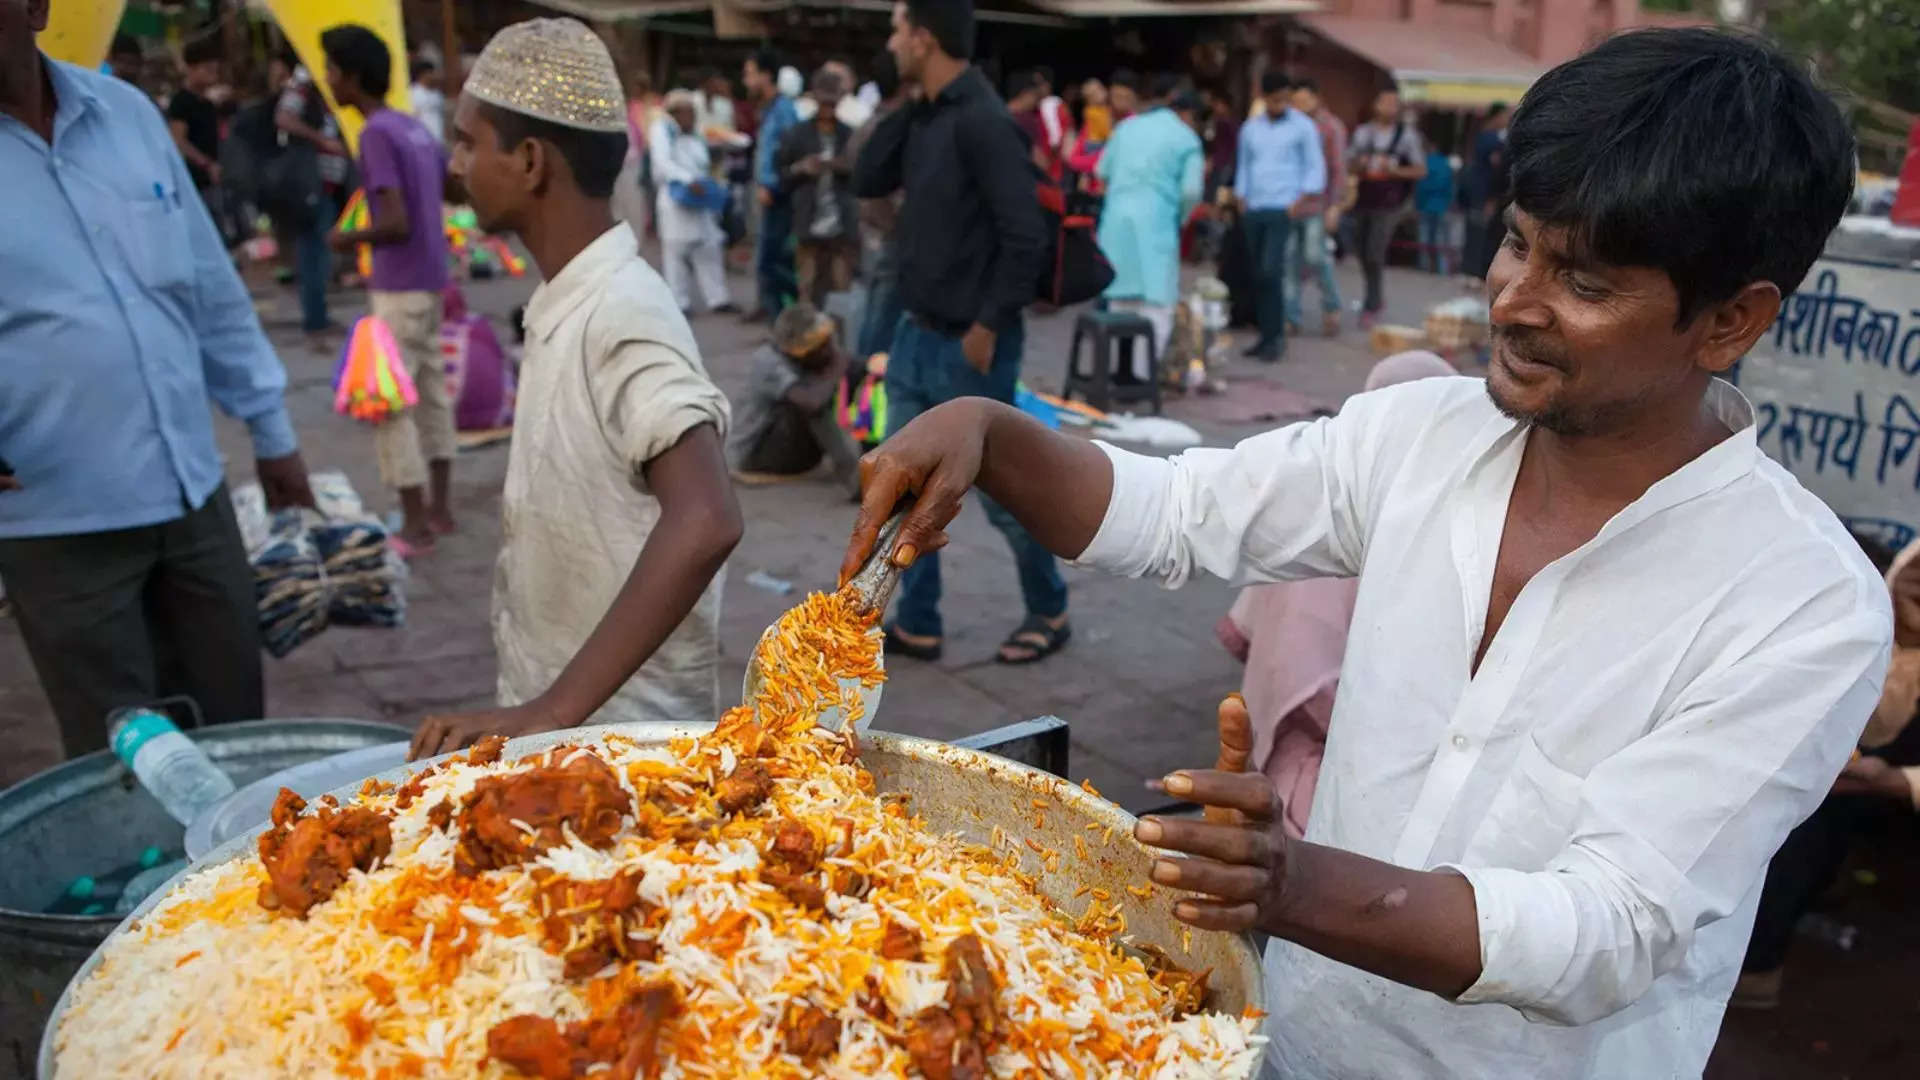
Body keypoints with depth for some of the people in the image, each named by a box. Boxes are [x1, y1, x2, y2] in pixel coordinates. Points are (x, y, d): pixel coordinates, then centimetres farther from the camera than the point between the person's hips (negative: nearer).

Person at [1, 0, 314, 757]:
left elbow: (214, 291, 12)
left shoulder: (126, 112, 5)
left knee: (235, 732, 16)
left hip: (194, 494, 4)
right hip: (61, 523, -4)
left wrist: (270, 429, 14)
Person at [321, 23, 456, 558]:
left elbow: (395, 225, -23)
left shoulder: (376, 135, -17)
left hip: (398, 288, -9)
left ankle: (415, 526, 3)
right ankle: (439, 507, 23)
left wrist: (348, 239, -7)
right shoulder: (415, 128, 10)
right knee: (431, 392, 15)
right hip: (431, 281, 9)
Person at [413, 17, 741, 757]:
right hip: (558, 713, 8)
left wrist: (555, 710, -35)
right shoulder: (565, 306, 5)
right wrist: (540, 708, 18)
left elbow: (705, 523, -36)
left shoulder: (623, 314, -22)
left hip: (620, 734, -8)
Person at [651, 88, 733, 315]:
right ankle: (679, 302, 1)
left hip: (700, 201, 6)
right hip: (676, 200, -6)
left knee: (709, 249, 2)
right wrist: (689, 180, -26)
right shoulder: (663, 131, -2)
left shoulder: (697, 137, 16)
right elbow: (663, 163, -16)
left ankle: (717, 298, 6)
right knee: (676, 249, -3)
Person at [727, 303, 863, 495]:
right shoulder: (770, 364, -25)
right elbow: (811, 402, -39)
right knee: (806, 406, -27)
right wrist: (836, 370, -25)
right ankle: (850, 471, -24)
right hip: (750, 453, -8)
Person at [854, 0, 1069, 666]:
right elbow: (866, 183, 10)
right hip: (917, 335, 8)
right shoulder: (923, 117, 8)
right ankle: (917, 625, 23)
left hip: (969, 343, -8)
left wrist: (989, 325, -18)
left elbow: (1025, 236, -21)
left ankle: (1049, 613, 26)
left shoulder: (982, 122, -18)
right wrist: (905, 106, 2)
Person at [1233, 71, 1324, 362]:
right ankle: (1266, 335, 12)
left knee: (1270, 272, -14)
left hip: (1282, 209, -5)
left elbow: (1315, 169, 0)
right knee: (1258, 275, 5)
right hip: (1253, 210, 5)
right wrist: (1241, 202, 8)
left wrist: (1300, 203, -10)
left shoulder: (1303, 127, 1)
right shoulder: (1250, 129, 13)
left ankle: (1276, 337, -7)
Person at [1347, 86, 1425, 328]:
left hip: (1388, 205, -4)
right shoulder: (1363, 132, 10)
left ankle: (1371, 308, -4)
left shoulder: (1408, 134, 0)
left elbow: (1421, 169, 2)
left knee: (1374, 255, -12)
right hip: (1363, 201, 4)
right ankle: (1378, 296, 31)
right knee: (1364, 254, 10)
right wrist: (1359, 164, -7)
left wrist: (1395, 170, -14)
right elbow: (1349, 163, 17)